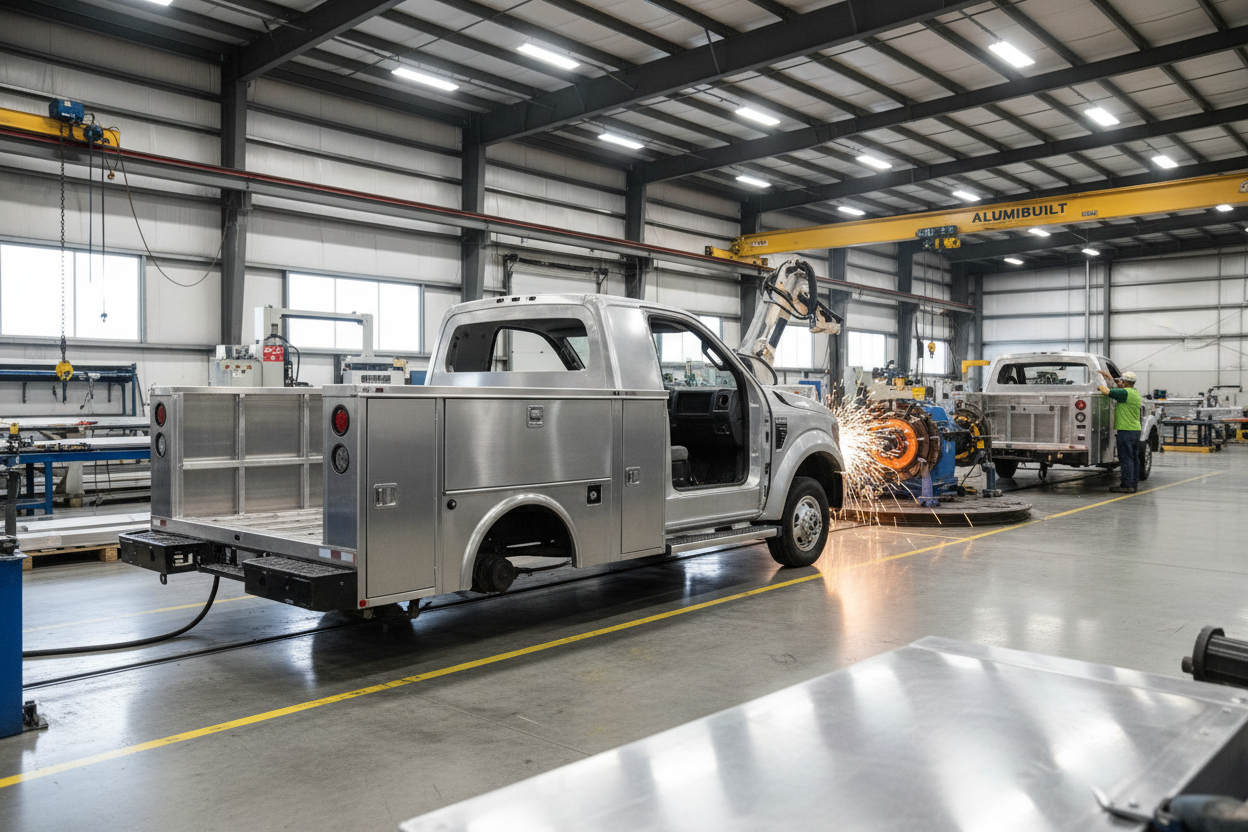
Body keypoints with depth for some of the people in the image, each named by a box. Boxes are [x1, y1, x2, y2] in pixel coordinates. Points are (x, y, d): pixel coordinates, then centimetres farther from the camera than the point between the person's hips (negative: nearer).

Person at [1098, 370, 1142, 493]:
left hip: (1126, 430, -10)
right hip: (1136, 429, 10)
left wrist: (1099, 384, -4)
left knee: (1126, 458, -7)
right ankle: (1134, 483, 19)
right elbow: (1118, 389, 30)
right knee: (1134, 458, 13)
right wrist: (1109, 378, 32)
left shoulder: (1126, 393, -16)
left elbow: (1107, 391, -22)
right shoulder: (1135, 392, 14)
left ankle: (1127, 485, -7)